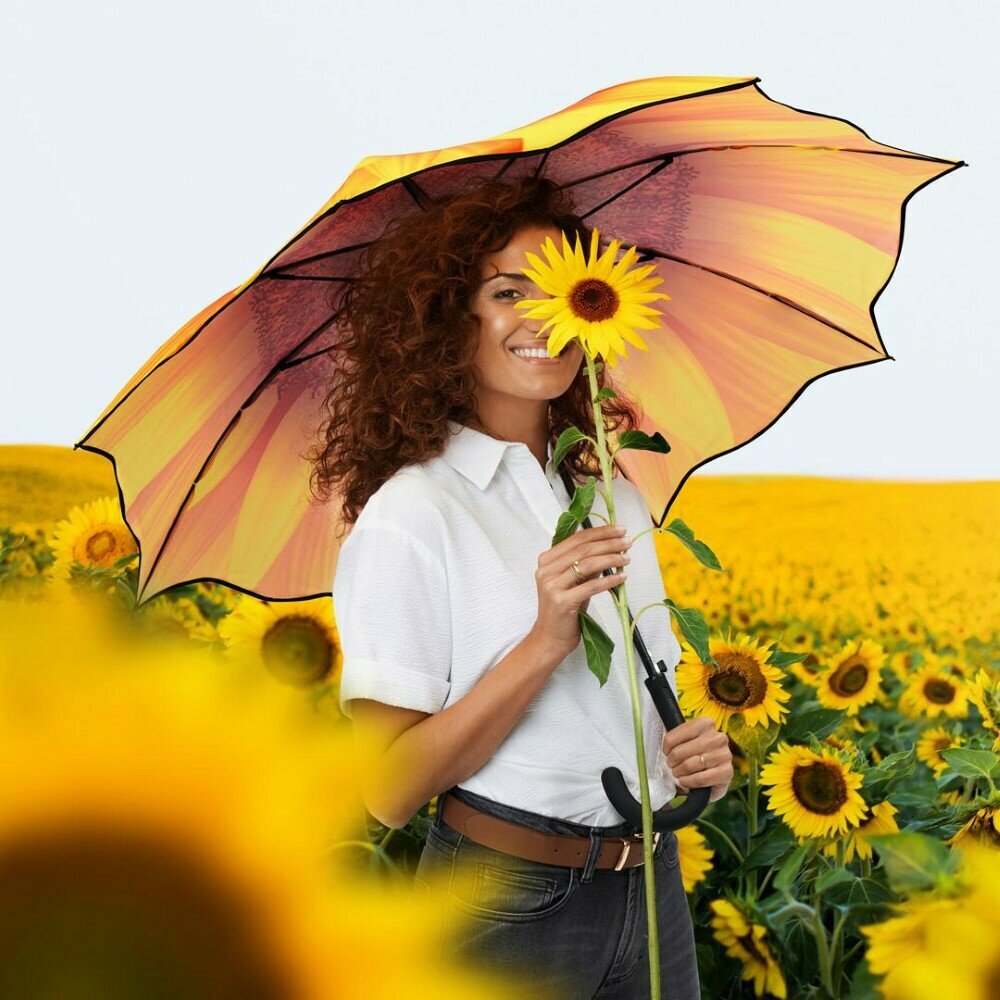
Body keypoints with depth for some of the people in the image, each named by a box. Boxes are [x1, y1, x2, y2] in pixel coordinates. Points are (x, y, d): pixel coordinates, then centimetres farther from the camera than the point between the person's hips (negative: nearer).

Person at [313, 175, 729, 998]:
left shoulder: (617, 498, 5)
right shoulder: (409, 514, -13)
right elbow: (391, 792, -18)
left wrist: (700, 754, -2)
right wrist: (546, 641, -25)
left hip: (653, 884, 6)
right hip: (507, 901, -5)